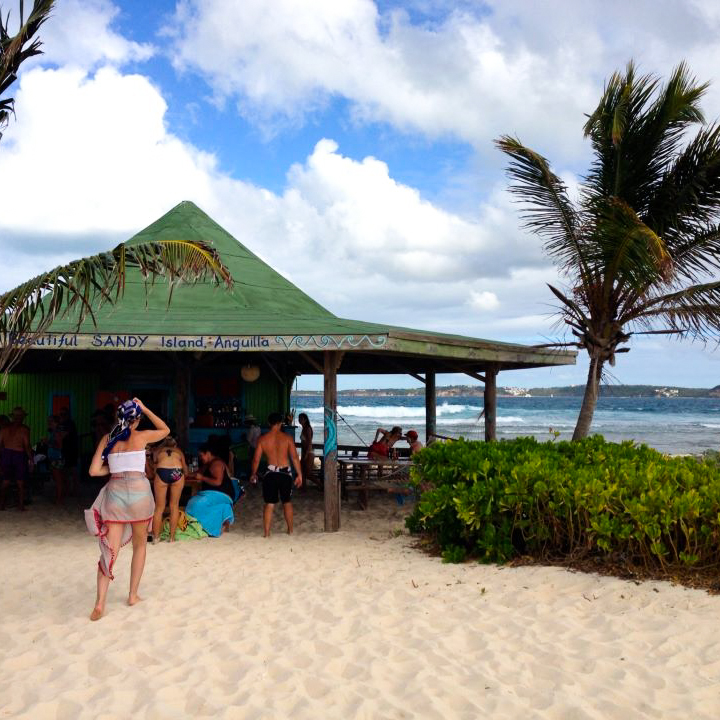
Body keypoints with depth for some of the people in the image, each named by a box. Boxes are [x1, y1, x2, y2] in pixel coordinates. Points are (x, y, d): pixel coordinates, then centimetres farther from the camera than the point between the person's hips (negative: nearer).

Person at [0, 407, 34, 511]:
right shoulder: (24, 429, -8)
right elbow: (27, 446, -12)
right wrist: (31, 459, -6)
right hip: (19, 455, -4)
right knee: (21, 483, 5)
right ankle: (20, 505, 4)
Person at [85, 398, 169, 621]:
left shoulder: (107, 439, 6)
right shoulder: (141, 436, 0)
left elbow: (94, 471, 3)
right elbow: (165, 430, 20)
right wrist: (145, 409, 16)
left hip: (114, 492, 2)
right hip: (138, 492, -2)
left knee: (110, 550, 0)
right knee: (140, 545, 18)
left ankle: (100, 602, -14)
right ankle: (133, 595, 20)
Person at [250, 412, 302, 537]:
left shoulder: (263, 439, -1)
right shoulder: (287, 438, -3)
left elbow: (256, 459, 2)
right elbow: (295, 457, -5)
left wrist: (253, 474, 17)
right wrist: (299, 475, 1)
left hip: (271, 473, 0)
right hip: (285, 473, 0)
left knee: (269, 504, 6)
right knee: (287, 502, 17)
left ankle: (266, 534, 4)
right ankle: (290, 530, 26)